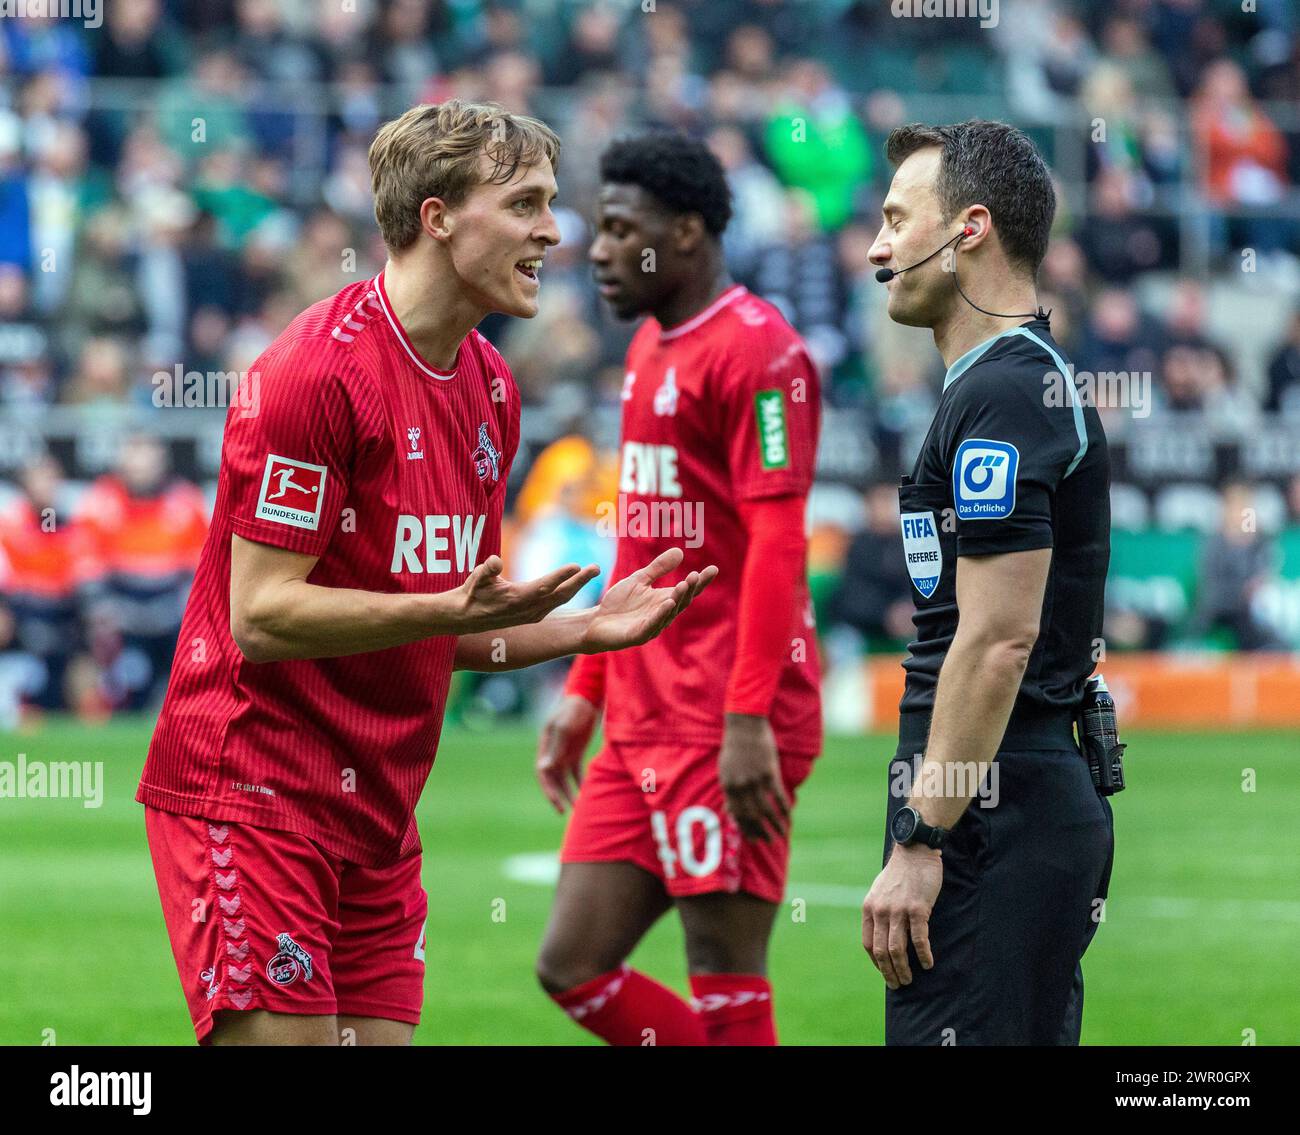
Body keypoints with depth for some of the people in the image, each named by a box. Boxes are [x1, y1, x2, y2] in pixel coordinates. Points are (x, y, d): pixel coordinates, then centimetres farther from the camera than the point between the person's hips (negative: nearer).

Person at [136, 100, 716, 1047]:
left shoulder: (492, 389, 12)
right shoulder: (317, 373, -14)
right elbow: (261, 614, -18)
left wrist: (586, 629, 3)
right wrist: (452, 610, -27)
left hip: (377, 812, 8)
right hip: (257, 794, -8)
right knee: (281, 1038, -12)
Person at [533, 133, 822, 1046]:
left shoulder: (758, 351, -11)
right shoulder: (650, 349, 18)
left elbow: (777, 543, -18)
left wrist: (749, 718, -23)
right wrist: (586, 691, 23)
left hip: (723, 731, -10)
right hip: (642, 724, 10)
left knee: (726, 989, -6)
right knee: (574, 967, 6)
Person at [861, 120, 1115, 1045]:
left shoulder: (1001, 395, -14)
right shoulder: (1042, 379, 18)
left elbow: (998, 638, -21)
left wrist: (920, 844, -21)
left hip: (990, 823, -10)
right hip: (1056, 796, 10)